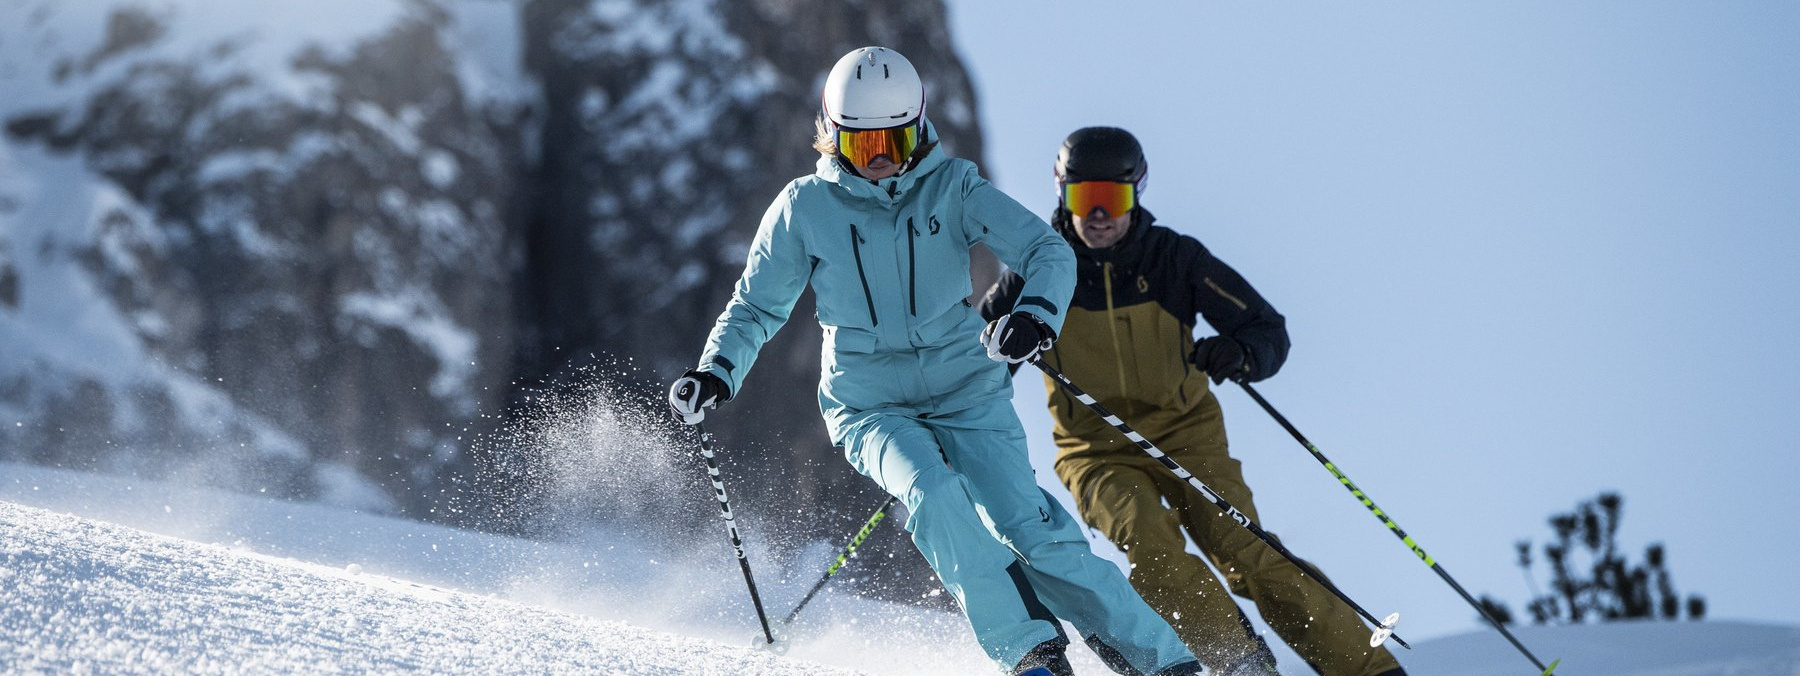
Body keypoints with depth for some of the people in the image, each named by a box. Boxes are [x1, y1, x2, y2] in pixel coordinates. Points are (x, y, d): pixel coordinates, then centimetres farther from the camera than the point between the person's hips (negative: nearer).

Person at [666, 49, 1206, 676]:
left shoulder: (952, 188, -6)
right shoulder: (804, 209, -4)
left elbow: (1049, 252, -16)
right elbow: (755, 307, 7)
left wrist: (1037, 311, -37)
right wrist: (716, 371, -11)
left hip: (968, 394, 0)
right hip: (869, 406, 0)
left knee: (1033, 532, -14)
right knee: (932, 495, -30)